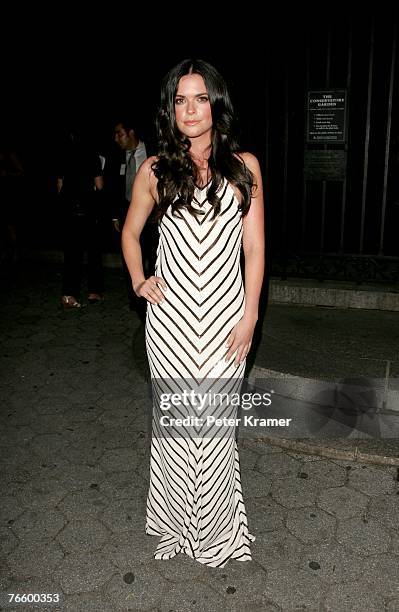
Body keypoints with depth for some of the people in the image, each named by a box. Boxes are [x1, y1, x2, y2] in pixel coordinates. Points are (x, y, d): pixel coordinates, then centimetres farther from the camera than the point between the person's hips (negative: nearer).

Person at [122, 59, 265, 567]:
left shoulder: (243, 166, 3)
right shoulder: (155, 171, 4)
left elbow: (255, 247, 2)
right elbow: (130, 232, 17)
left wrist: (249, 315, -4)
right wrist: (138, 280, 2)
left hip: (225, 313, 0)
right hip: (170, 314, 1)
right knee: (174, 417, 9)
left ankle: (215, 528, 30)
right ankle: (174, 524, 32)